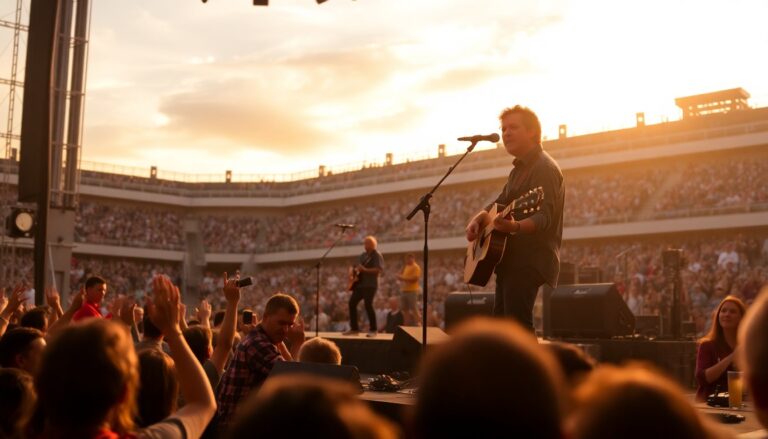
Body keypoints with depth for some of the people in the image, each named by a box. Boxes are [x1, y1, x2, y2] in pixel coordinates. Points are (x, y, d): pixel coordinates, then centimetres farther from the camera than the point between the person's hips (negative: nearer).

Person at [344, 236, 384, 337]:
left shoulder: (377, 255, -6)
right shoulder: (363, 255, 19)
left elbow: (379, 269, -18)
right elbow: (358, 267, 29)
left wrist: (365, 270, -25)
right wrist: (355, 270, 5)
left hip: (370, 284, -9)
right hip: (360, 284, 9)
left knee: (368, 305, -15)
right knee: (352, 303, 3)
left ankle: (373, 330, -5)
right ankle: (354, 328, 10)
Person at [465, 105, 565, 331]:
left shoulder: (544, 167, -12)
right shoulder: (520, 168, 20)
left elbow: (544, 217, -25)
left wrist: (514, 226, -46)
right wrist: (477, 219, 1)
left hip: (529, 263, -11)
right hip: (511, 261, 11)